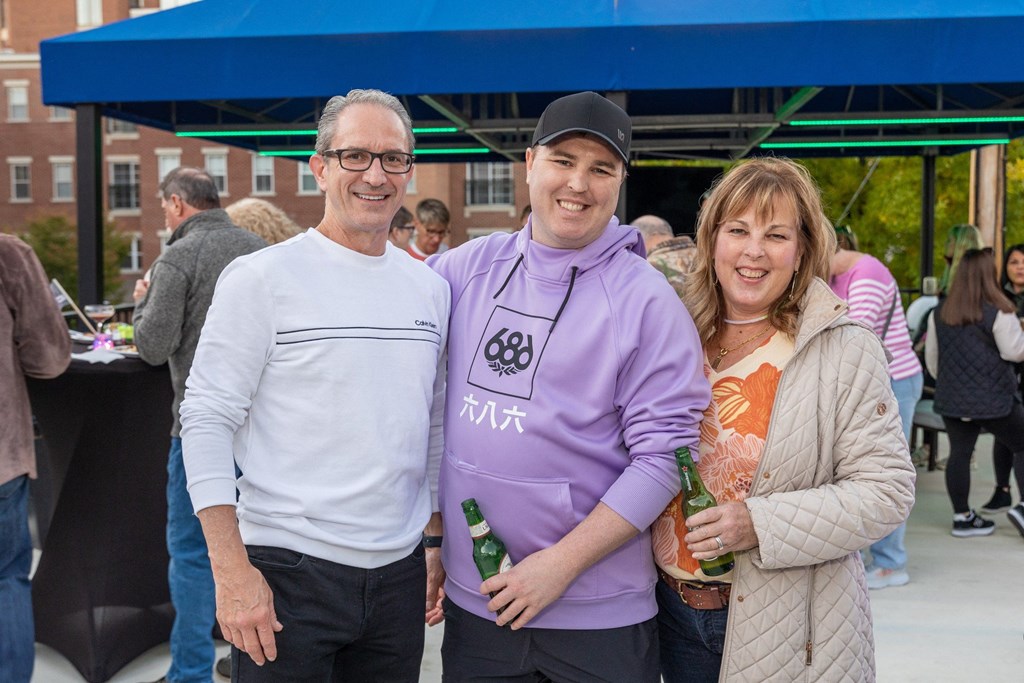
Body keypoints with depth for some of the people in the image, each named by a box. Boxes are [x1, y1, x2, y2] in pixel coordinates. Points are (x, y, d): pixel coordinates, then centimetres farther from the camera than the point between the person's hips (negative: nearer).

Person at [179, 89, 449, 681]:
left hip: (400, 571, 5)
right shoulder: (263, 278, -8)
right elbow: (206, 420, -10)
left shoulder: (430, 289, 8)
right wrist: (232, 571, -15)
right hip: (288, 571, -5)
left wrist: (438, 543, 14)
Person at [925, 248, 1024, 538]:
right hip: (993, 399, -5)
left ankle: (962, 516, 14)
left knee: (959, 453, 9)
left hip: (952, 399, 5)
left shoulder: (939, 313, 5)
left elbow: (931, 356, 12)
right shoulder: (999, 312, -14)